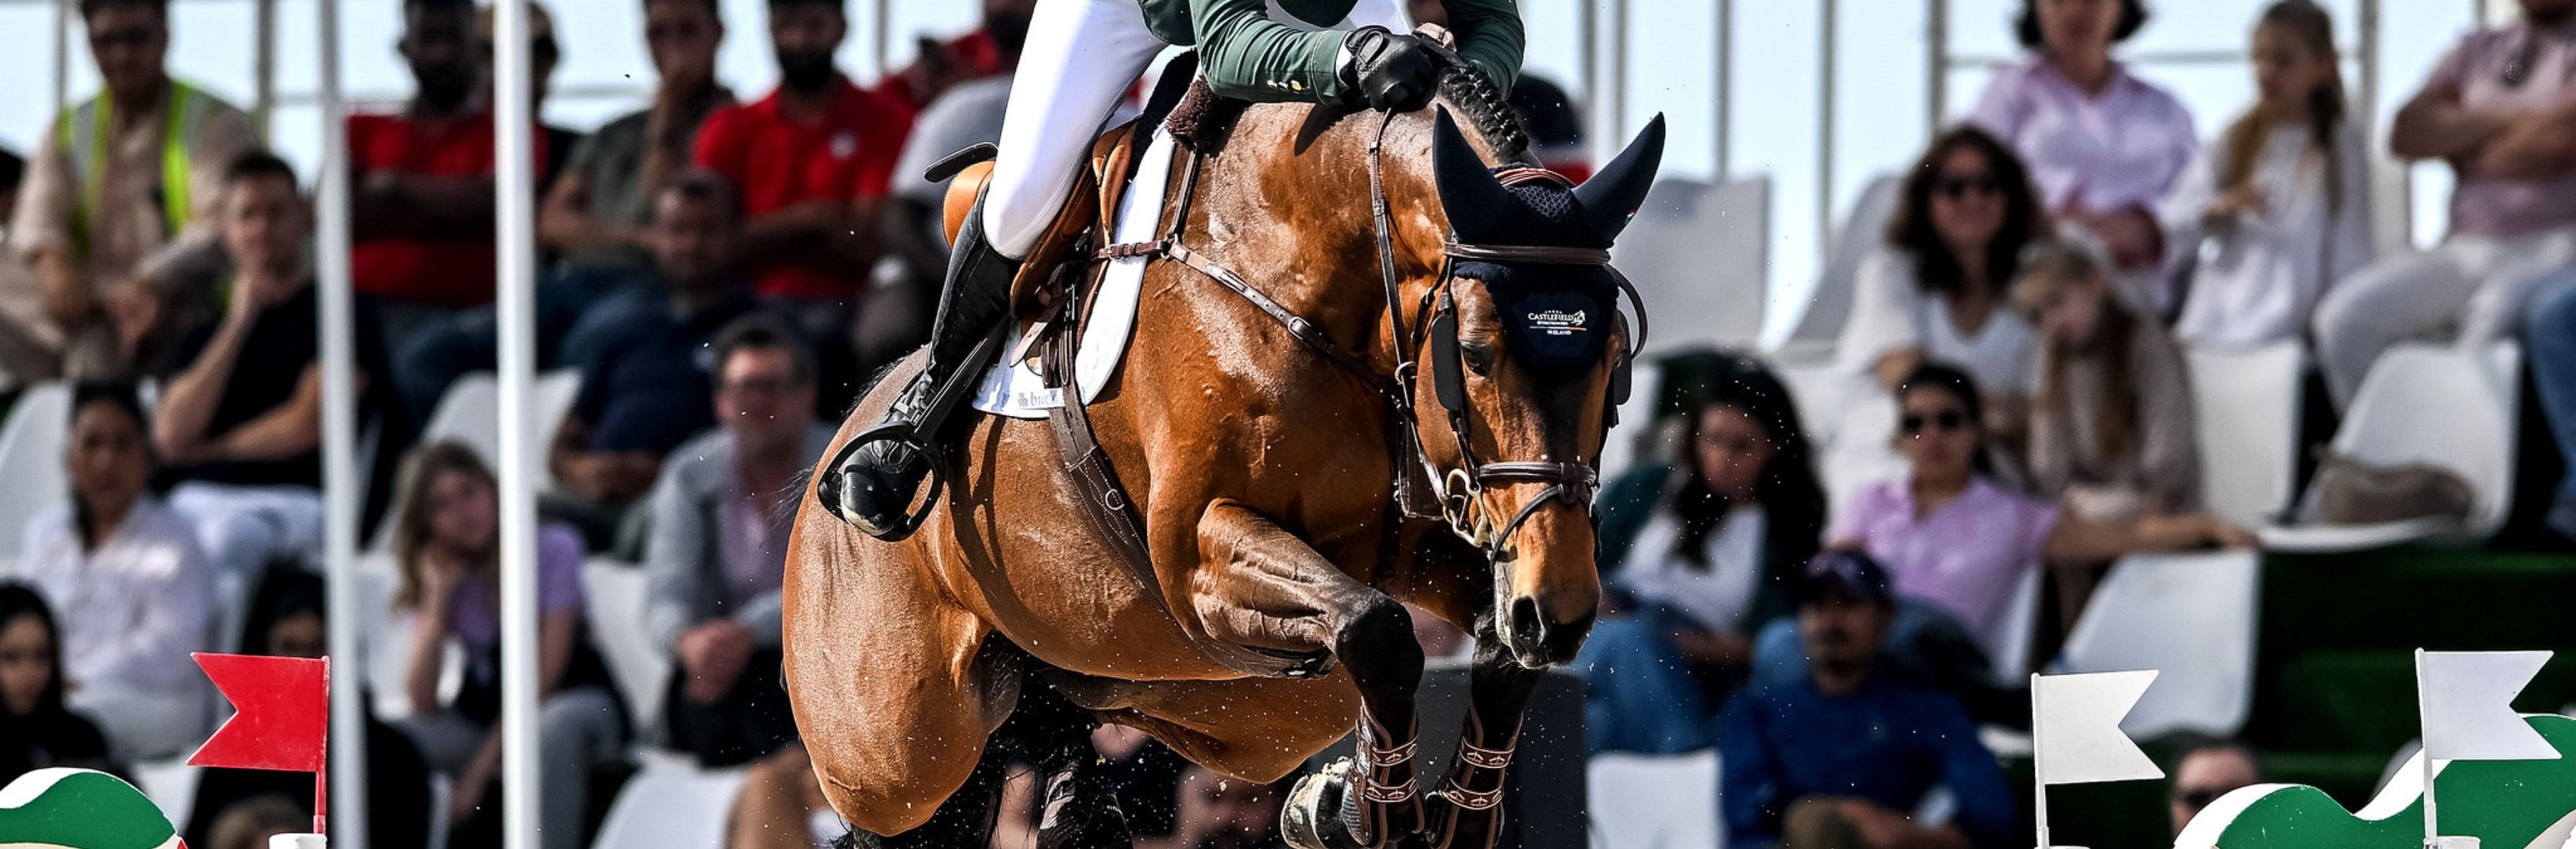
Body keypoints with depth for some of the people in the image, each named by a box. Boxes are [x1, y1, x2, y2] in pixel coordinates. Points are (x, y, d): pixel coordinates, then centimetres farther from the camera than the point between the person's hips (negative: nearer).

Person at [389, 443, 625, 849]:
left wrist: (479, 770, -20)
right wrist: (437, 599, -17)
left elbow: (544, 676, -16)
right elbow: (423, 704, -10)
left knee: (557, 725, -40)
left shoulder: (552, 549, -11)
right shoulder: (442, 576, 0)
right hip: (484, 717, 4)